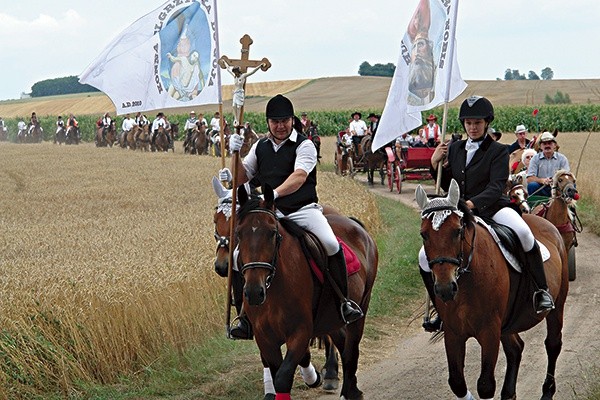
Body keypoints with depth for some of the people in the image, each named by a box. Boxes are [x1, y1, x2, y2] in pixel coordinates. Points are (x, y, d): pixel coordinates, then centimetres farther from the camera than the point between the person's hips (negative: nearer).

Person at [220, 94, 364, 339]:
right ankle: (246, 316, -1)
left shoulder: (304, 146, -2)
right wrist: (236, 154, 0)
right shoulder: (260, 147, 15)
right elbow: (242, 178, 19)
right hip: (269, 212, 4)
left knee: (331, 243, -28)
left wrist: (275, 193, -34)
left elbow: (299, 176, -18)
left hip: (303, 209, -3)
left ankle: (344, 301, -8)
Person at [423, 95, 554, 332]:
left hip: (492, 207, -5)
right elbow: (448, 186, 19)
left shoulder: (498, 151, -3)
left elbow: (496, 187, -15)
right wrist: (435, 164, 1)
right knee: (426, 256, -7)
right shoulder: (455, 149, 12)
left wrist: (472, 203, -31)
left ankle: (542, 290, -23)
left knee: (523, 232, -36)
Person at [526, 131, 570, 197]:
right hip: (541, 190, -1)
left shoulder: (562, 158, 10)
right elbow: (529, 179, -1)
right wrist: (542, 180, -21)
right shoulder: (535, 158, 9)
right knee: (532, 186, -31)